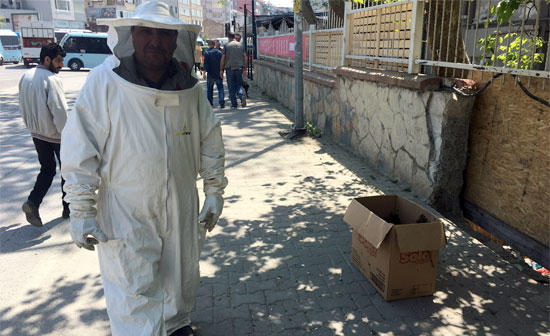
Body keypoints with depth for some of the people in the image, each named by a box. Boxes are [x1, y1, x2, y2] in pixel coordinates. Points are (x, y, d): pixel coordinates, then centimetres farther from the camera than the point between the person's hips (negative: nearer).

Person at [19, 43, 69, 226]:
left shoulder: (25, 76, 6)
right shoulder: (52, 80, -19)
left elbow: (23, 107, 14)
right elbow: (60, 112, -24)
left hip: (37, 133, 7)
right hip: (56, 135, -7)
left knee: (47, 169, 18)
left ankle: (33, 202, 0)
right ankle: (68, 208, 20)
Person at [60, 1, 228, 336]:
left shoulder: (191, 87, -3)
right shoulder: (104, 81, -13)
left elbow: (210, 142, 7)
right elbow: (81, 151, -11)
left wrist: (214, 192, 7)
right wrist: (82, 212, -11)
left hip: (182, 210, 4)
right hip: (125, 212, -4)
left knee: (182, 279, 22)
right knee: (135, 290, 2)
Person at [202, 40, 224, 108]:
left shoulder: (207, 53, -6)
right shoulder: (219, 52, 5)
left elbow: (206, 64, -13)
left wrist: (204, 72, -11)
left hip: (210, 74, -2)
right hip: (218, 73, 2)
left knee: (209, 89, 12)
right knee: (220, 88, 0)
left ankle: (210, 103, 17)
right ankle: (222, 103, -13)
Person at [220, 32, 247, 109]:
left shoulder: (226, 45, -1)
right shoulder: (240, 45, 7)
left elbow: (223, 58, -5)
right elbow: (245, 57, 4)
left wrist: (221, 70, 1)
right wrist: (245, 69, 10)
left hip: (230, 68, -2)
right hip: (239, 68, 2)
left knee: (231, 87, 5)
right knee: (238, 85, 14)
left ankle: (234, 104, 4)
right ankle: (241, 96, -15)